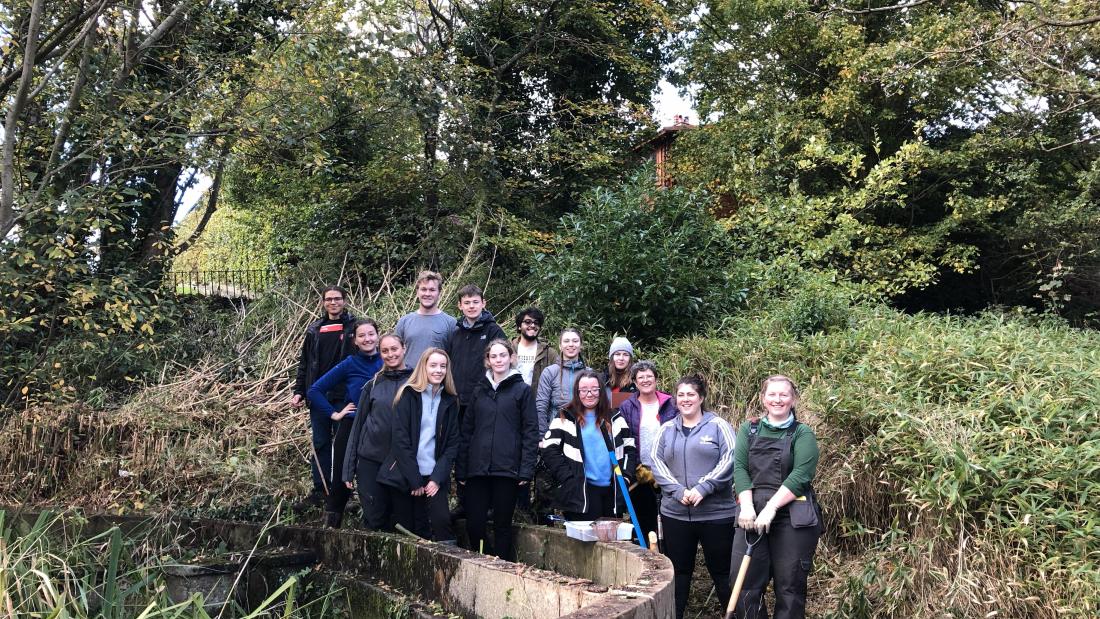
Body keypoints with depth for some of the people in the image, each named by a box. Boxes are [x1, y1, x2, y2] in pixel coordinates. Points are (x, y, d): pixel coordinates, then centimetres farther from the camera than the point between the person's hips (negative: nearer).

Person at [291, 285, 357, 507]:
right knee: (320, 444, 9)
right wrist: (299, 392, 7)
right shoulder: (314, 329, 10)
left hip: (345, 397, -4)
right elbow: (304, 362, 13)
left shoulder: (354, 327, -2)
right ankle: (320, 489, 17)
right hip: (319, 397, 4)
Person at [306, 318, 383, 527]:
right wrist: (334, 414, -4)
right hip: (350, 429, -1)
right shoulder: (349, 365, -3)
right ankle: (330, 523, 12)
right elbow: (314, 391, -1)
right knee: (341, 479, 1)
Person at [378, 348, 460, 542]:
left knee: (442, 519, -16)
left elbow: (452, 443, 6)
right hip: (404, 475, -2)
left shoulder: (449, 402, 9)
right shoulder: (408, 395, -1)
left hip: (434, 477, 2)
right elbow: (400, 439, -8)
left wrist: (438, 477, -7)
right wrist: (415, 480, -11)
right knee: (407, 529, 0)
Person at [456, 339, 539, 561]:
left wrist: (526, 469, -10)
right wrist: (460, 469, 6)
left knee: (502, 525, 5)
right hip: (477, 468, 3)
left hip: (507, 469, -3)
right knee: (474, 523, 1)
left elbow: (530, 432, -1)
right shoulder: (479, 391, 13)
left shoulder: (522, 390, 3)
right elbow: (466, 431, 12)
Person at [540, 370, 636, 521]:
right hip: (580, 492, -4)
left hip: (612, 491, 4)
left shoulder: (614, 418, 13)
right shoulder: (565, 418, 1)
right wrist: (569, 480, -11)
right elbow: (549, 451, -4)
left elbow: (630, 448, 15)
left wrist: (626, 477, 1)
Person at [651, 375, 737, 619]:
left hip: (716, 514, -3)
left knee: (721, 570, 4)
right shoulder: (667, 429, 10)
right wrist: (678, 491, -13)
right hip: (675, 514, 3)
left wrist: (703, 488, -19)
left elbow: (729, 460, -10)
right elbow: (656, 462, 2)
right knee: (678, 570, 13)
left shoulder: (718, 425, 0)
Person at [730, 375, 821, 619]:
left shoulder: (803, 434, 3)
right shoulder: (749, 429, 12)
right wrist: (747, 506, -13)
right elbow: (740, 468, 2)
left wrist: (771, 508, -18)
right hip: (753, 514, 3)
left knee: (790, 587, 4)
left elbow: (801, 475, -10)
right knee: (745, 585, 0)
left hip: (793, 518, -2)